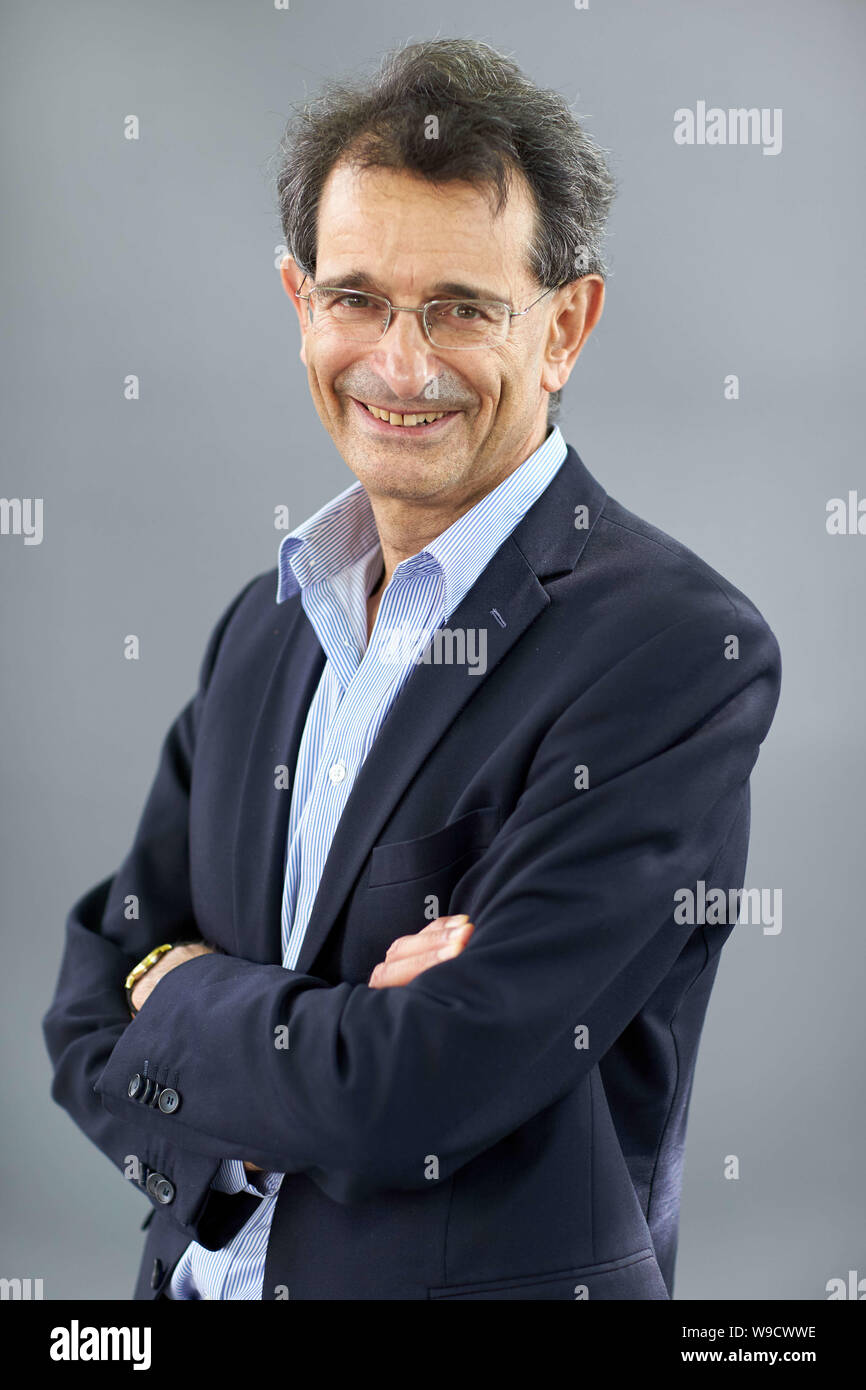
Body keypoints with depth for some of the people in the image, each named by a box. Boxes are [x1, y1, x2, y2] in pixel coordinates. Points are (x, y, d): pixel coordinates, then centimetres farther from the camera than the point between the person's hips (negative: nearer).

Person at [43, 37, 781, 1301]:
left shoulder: (682, 649, -20)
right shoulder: (265, 623, 4)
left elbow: (424, 1089, -26)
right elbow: (91, 1018, 1)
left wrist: (182, 989, -8)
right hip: (207, 1270, 6)